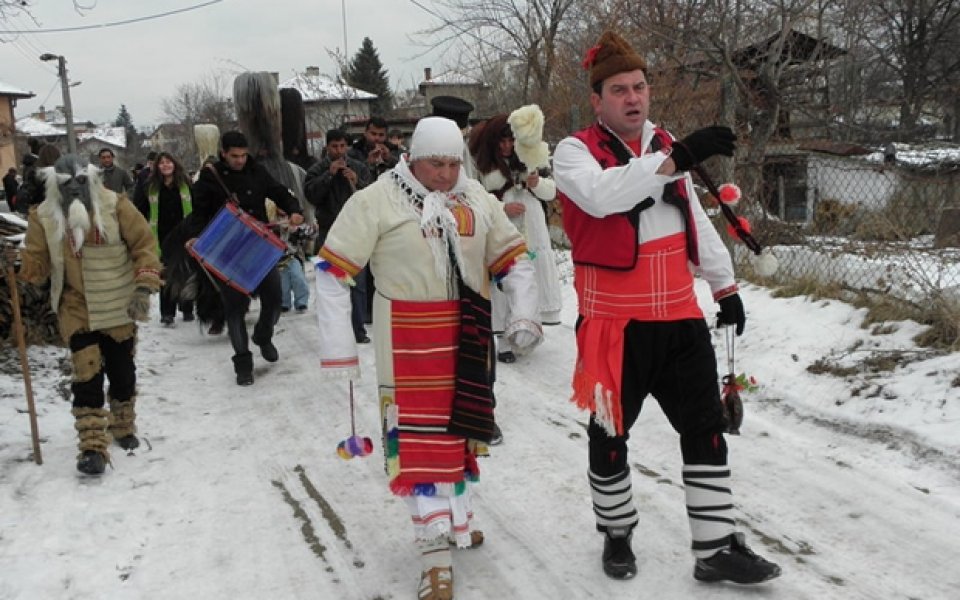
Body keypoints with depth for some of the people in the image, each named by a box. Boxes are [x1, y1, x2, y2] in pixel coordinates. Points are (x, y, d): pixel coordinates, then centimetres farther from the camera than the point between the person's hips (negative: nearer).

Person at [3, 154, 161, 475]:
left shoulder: (116, 206, -10)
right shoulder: (44, 217, -4)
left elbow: (144, 245, -7)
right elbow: (37, 265, -1)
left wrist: (143, 287, -16)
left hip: (118, 306, 0)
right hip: (76, 308, 0)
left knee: (122, 372, 13)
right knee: (87, 375, -9)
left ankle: (123, 427, 37)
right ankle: (92, 447, -3)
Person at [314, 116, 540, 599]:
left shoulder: (477, 199, 4)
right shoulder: (377, 200, -11)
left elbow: (512, 256, 13)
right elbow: (333, 269, -10)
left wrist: (524, 315, 0)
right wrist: (337, 348, -13)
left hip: (468, 335, 5)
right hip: (408, 338, -5)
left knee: (461, 424, 17)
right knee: (417, 434, -5)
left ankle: (455, 517, 38)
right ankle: (436, 552, 4)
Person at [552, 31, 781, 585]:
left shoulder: (665, 146, 10)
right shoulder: (575, 151, -8)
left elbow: (696, 220, 19)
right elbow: (601, 196, -31)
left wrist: (726, 286, 20)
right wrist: (677, 158, -38)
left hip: (680, 316, 6)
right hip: (616, 321, -5)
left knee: (706, 429, 9)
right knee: (611, 434, 8)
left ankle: (717, 548, 21)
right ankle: (617, 535, 31)